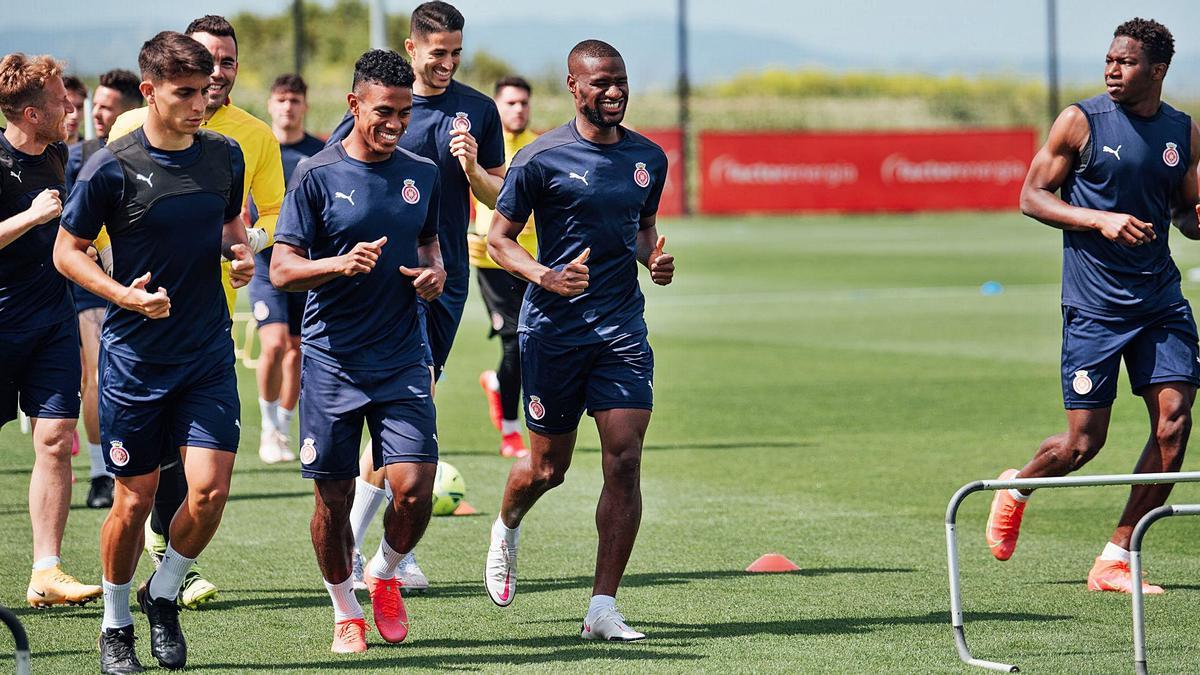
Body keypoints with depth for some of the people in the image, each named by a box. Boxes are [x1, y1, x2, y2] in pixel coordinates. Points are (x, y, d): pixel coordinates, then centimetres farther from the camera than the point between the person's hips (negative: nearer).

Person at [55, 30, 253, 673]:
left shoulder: (224, 155, 2)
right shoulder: (112, 166, -11)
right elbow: (67, 250, -4)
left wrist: (240, 250, -1)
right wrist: (125, 295, -19)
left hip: (209, 354, 3)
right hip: (134, 353, -3)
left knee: (209, 488, -10)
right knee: (135, 498, 3)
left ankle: (162, 594, 17)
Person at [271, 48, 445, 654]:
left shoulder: (422, 174, 8)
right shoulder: (317, 176, -5)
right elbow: (281, 269, -7)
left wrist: (435, 270, 2)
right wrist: (340, 264, -25)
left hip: (403, 360, 3)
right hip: (332, 360, -3)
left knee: (414, 489, -10)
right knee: (333, 497, 3)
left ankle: (384, 576, 20)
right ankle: (345, 611, 24)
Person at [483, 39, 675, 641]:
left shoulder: (649, 158, 8)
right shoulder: (542, 158, -7)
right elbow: (498, 238, -2)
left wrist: (655, 259, 2)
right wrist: (545, 277, -20)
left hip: (623, 327, 3)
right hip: (553, 327, -3)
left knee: (625, 461, -9)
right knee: (547, 468, 6)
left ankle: (602, 609, -6)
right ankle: (506, 529, 43)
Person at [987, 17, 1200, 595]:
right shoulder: (1081, 121, -5)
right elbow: (1032, 197, -3)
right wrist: (1102, 220, -17)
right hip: (1094, 303, -4)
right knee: (1083, 442, -3)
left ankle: (1115, 560, 2)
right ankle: (1016, 490, 32)